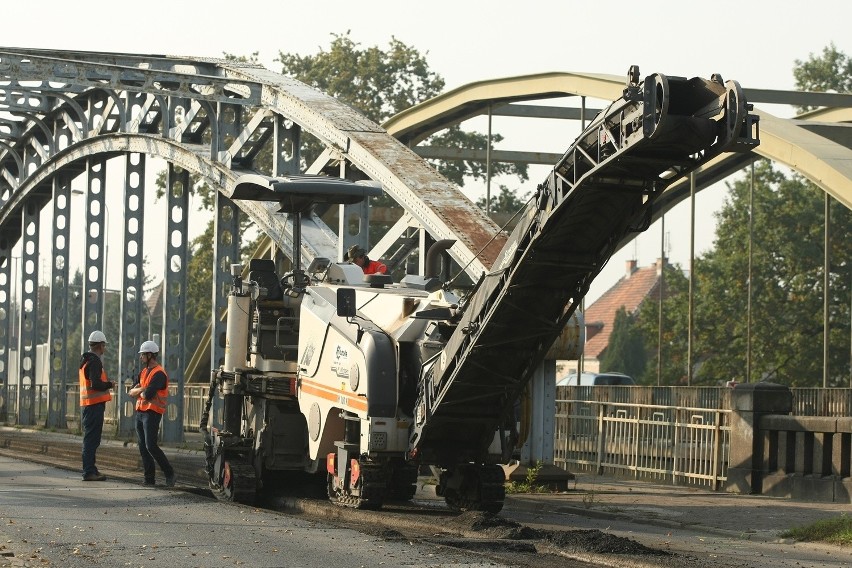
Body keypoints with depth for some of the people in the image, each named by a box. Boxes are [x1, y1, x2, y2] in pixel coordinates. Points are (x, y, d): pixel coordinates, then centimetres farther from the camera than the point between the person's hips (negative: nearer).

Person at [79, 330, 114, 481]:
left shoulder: (85, 361, 16)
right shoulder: (94, 362, -15)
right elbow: (96, 384, -24)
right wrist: (109, 384, -8)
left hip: (86, 404, 10)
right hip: (95, 405, -10)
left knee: (91, 439, 16)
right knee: (92, 439, -9)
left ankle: (91, 470, 22)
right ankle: (89, 472, -9)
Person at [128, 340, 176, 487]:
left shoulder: (159, 374, -13)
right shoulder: (143, 372, 16)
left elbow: (148, 394, -24)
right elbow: (131, 392, 10)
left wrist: (139, 392, -2)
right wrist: (142, 390, -10)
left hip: (152, 413, -9)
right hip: (140, 413, 9)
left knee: (151, 446, -15)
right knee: (142, 447, 6)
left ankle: (169, 473, -3)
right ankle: (149, 478, 8)